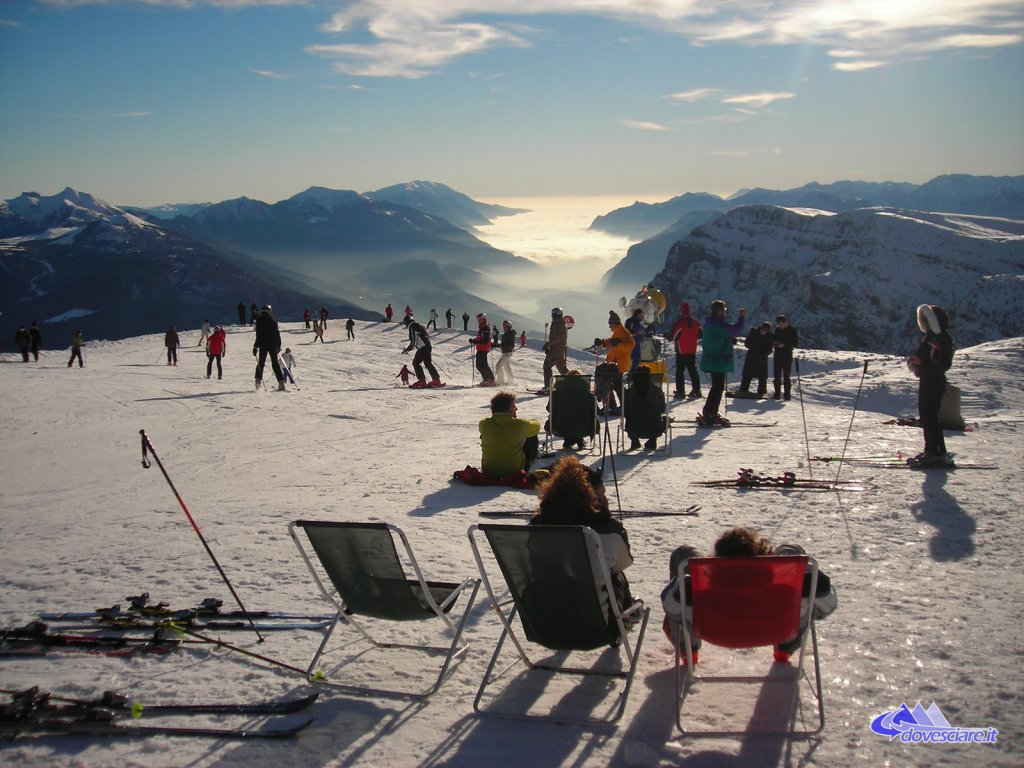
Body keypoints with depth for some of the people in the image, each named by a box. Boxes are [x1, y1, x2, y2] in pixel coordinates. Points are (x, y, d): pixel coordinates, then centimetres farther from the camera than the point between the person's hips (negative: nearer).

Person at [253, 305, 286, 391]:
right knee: (275, 363, 5)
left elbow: (258, 336, -10)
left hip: (263, 345, -2)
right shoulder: (273, 321, 1)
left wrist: (255, 347, -5)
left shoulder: (259, 321, -6)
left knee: (261, 363, 13)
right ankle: (281, 382, -3)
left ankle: (258, 380, 3)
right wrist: (279, 346, 13)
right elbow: (277, 334, 4)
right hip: (273, 345, 2)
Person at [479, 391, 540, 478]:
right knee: (533, 439, 15)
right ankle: (524, 470, 29)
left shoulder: (484, 424, -11)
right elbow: (536, 425, 6)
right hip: (515, 471, -2)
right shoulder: (519, 424, -16)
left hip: (488, 472, 3)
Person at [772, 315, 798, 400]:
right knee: (777, 375, 2)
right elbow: (773, 339, 21)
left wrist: (784, 345, -19)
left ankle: (787, 393, -2)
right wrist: (774, 342, -3)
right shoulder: (777, 329, 11)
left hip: (787, 356, -5)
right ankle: (777, 393, 8)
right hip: (778, 355, 5)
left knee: (786, 376, -6)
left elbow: (795, 343, -7)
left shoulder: (792, 330, -3)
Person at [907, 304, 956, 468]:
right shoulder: (930, 337, 15)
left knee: (930, 419, -10)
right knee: (925, 417, 14)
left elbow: (945, 364, -21)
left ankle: (940, 455, -8)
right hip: (926, 382, 10)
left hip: (935, 384, -10)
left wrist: (921, 363, -29)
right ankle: (930, 451, 22)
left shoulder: (943, 339, -15)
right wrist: (915, 361, 3)